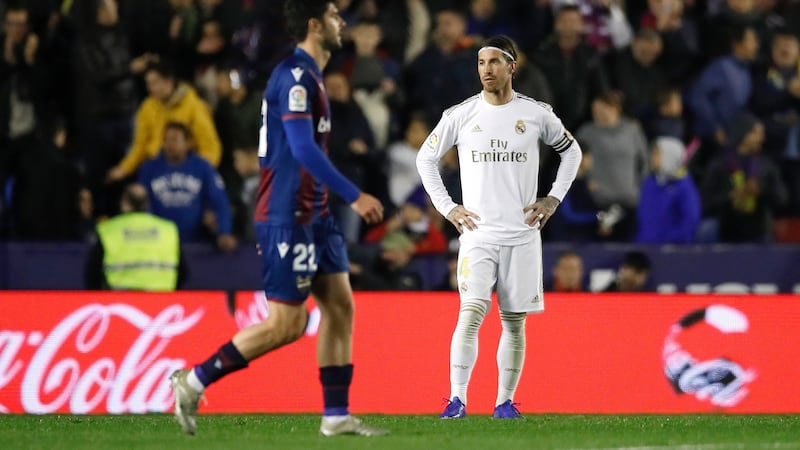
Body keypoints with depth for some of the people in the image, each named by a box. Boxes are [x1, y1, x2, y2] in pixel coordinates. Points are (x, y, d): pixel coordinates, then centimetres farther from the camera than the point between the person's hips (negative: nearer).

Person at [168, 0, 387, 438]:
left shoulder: (307, 75, 15)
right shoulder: (295, 76, -16)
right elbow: (304, 149, -24)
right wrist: (354, 196, -22)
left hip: (312, 215, 10)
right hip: (287, 217, -10)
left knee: (340, 306, 6)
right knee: (287, 324, -8)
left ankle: (336, 415, 7)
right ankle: (193, 381, 0)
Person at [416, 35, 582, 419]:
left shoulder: (536, 114, 2)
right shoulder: (460, 115, 1)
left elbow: (571, 151, 18)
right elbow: (425, 158, 13)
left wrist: (553, 199, 8)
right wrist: (447, 208, 5)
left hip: (522, 235, 1)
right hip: (478, 233, -1)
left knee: (514, 322, 4)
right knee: (471, 314, -15)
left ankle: (505, 401, 12)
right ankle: (457, 399, -16)